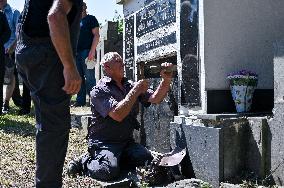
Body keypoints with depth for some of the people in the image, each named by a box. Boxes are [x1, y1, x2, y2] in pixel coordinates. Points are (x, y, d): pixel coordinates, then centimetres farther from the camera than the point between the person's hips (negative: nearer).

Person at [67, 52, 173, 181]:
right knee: (109, 171, -30)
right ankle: (84, 163, 2)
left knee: (148, 161, -17)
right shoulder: (99, 90, -10)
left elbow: (155, 98, 3)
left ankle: (111, 160, 4)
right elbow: (118, 114, -24)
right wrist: (136, 91, -19)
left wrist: (166, 81, -13)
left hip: (126, 141, 6)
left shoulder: (129, 86, 10)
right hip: (104, 143, -6)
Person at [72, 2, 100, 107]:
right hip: (76, 53, 7)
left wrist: (92, 51, -17)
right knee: (79, 78, 5)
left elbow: (96, 35, -6)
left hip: (87, 52, -7)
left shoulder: (90, 19, 4)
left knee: (89, 78, -11)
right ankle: (80, 101, 8)